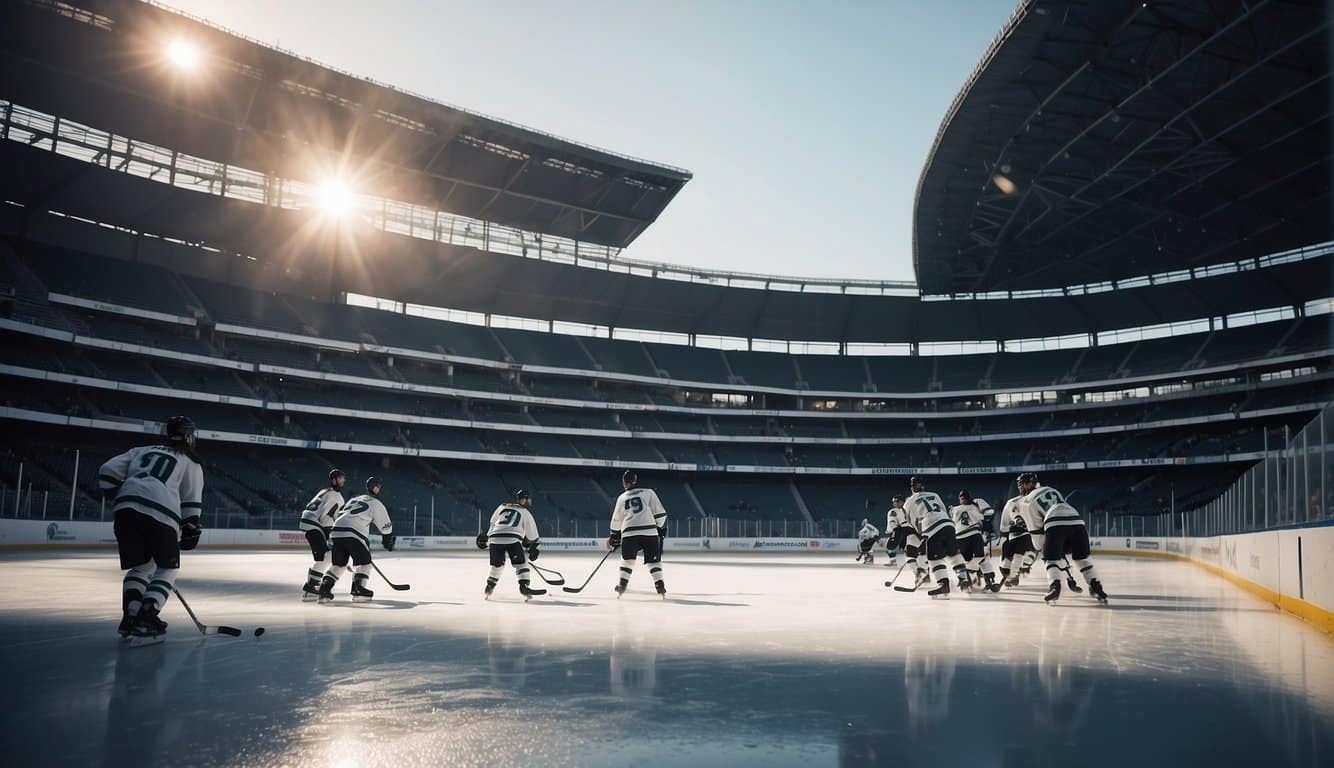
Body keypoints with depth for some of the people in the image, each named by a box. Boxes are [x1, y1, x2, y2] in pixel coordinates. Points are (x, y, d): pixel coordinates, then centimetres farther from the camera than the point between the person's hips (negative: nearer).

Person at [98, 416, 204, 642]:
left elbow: (108, 472, 19)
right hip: (160, 512, -4)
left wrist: (118, 496, 27)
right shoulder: (190, 463, 21)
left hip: (125, 508, 4)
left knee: (141, 565, 20)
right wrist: (191, 531, 19)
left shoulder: (142, 451, 30)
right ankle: (146, 618, -7)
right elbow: (191, 502, 15)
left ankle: (130, 617, 7)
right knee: (167, 568, 10)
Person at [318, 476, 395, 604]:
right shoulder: (376, 504, 10)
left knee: (338, 564, 16)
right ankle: (358, 591, -6)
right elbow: (385, 525, 11)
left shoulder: (354, 499, 31)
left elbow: (339, 515, 35)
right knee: (364, 562, 6)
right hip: (353, 534, -6)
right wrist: (388, 542, 25)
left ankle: (324, 590, 3)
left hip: (336, 531, 6)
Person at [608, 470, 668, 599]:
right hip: (649, 532, -1)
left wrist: (614, 537, 35)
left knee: (627, 559, 18)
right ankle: (660, 585, -6)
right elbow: (660, 513, 3)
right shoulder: (648, 493, 9)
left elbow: (616, 520, 24)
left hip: (629, 533, 1)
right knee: (654, 560, 5)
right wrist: (662, 528, 15)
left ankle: (622, 585, 12)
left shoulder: (622, 498, 17)